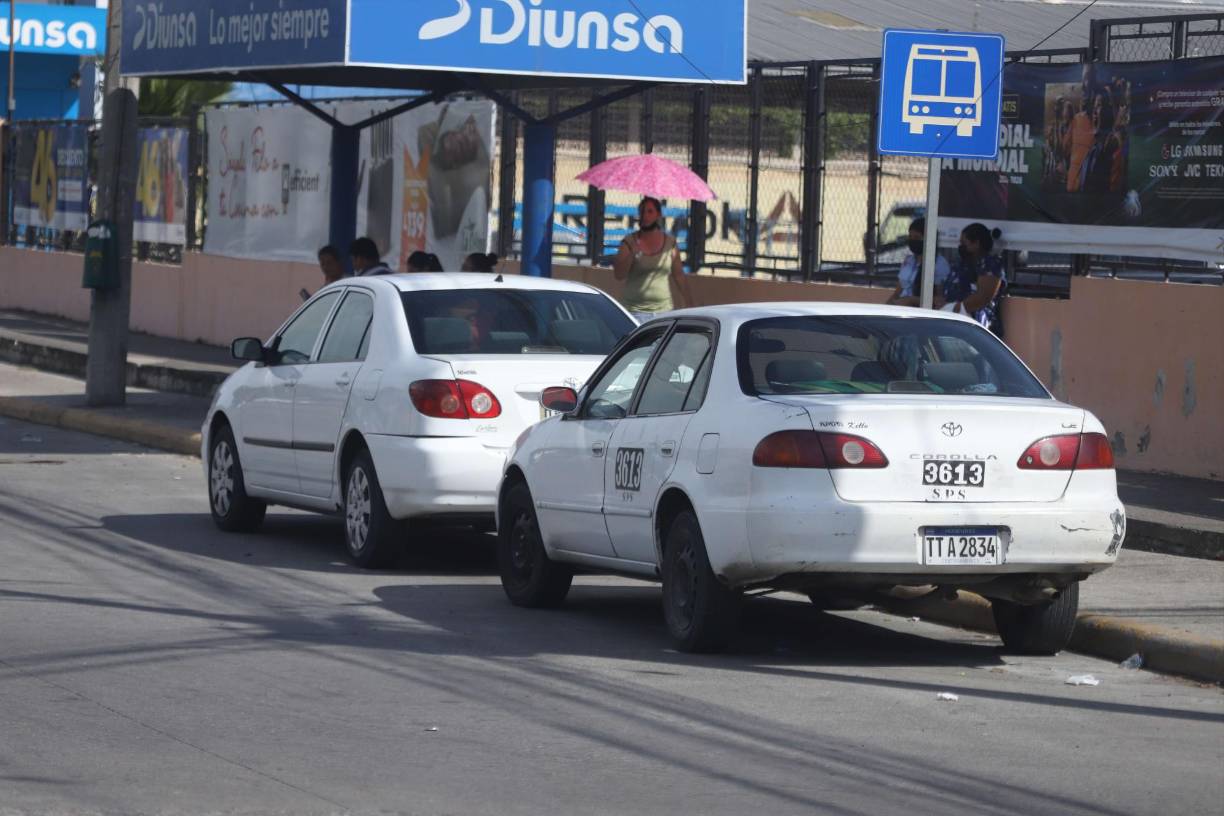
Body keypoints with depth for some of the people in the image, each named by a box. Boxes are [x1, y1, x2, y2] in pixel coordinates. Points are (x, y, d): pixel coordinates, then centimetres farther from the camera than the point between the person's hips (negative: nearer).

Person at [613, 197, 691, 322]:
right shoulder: (629, 243, 3)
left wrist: (690, 304, 9)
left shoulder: (670, 243, 9)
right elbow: (618, 275, -4)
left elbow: (679, 276, 13)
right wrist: (631, 255, -19)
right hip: (634, 311, -2)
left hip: (663, 310, 2)